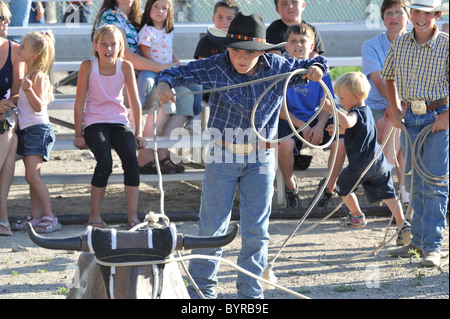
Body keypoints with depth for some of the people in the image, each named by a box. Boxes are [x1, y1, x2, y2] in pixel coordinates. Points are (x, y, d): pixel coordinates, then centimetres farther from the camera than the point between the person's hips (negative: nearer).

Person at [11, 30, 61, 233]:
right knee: (32, 176, 8)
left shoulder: (38, 77, -14)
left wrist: (29, 90, -34)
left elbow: (38, 106, -21)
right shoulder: (26, 74, 13)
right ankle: (35, 216, 10)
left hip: (37, 129, -9)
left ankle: (50, 217, -11)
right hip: (25, 129, 9)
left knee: (32, 176, -13)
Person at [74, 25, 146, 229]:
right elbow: (80, 102, -2)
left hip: (119, 122, 2)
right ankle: (95, 215, -11)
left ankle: (133, 216, -17)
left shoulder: (125, 67, -2)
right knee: (105, 162, -26)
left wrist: (138, 133, 4)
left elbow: (134, 102, 4)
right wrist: (78, 134, -1)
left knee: (131, 159, -23)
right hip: (94, 122, -2)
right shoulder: (88, 66, -7)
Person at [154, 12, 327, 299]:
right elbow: (178, 73, -8)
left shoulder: (278, 68, -5)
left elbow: (313, 66, 9)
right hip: (223, 156, -1)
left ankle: (250, 291, 14)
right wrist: (165, 83, -31)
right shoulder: (215, 68, -11)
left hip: (260, 159, 1)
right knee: (213, 226, 3)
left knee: (256, 230, 3)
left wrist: (316, 68, -15)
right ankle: (202, 287, 18)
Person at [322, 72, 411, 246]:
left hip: (360, 164, -8)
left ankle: (357, 217, 30)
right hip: (378, 163, 8)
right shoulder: (366, 111, 16)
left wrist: (331, 109, -40)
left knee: (344, 185, 18)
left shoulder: (356, 113, -15)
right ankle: (403, 224, -10)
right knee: (388, 194, 5)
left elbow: (348, 122, -41)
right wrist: (338, 129, 34)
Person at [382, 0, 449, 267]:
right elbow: (389, 77, 18)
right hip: (410, 116, 5)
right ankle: (419, 239, 21)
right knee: (413, 181, 11)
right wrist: (395, 110, 9)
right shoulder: (400, 44, 3)